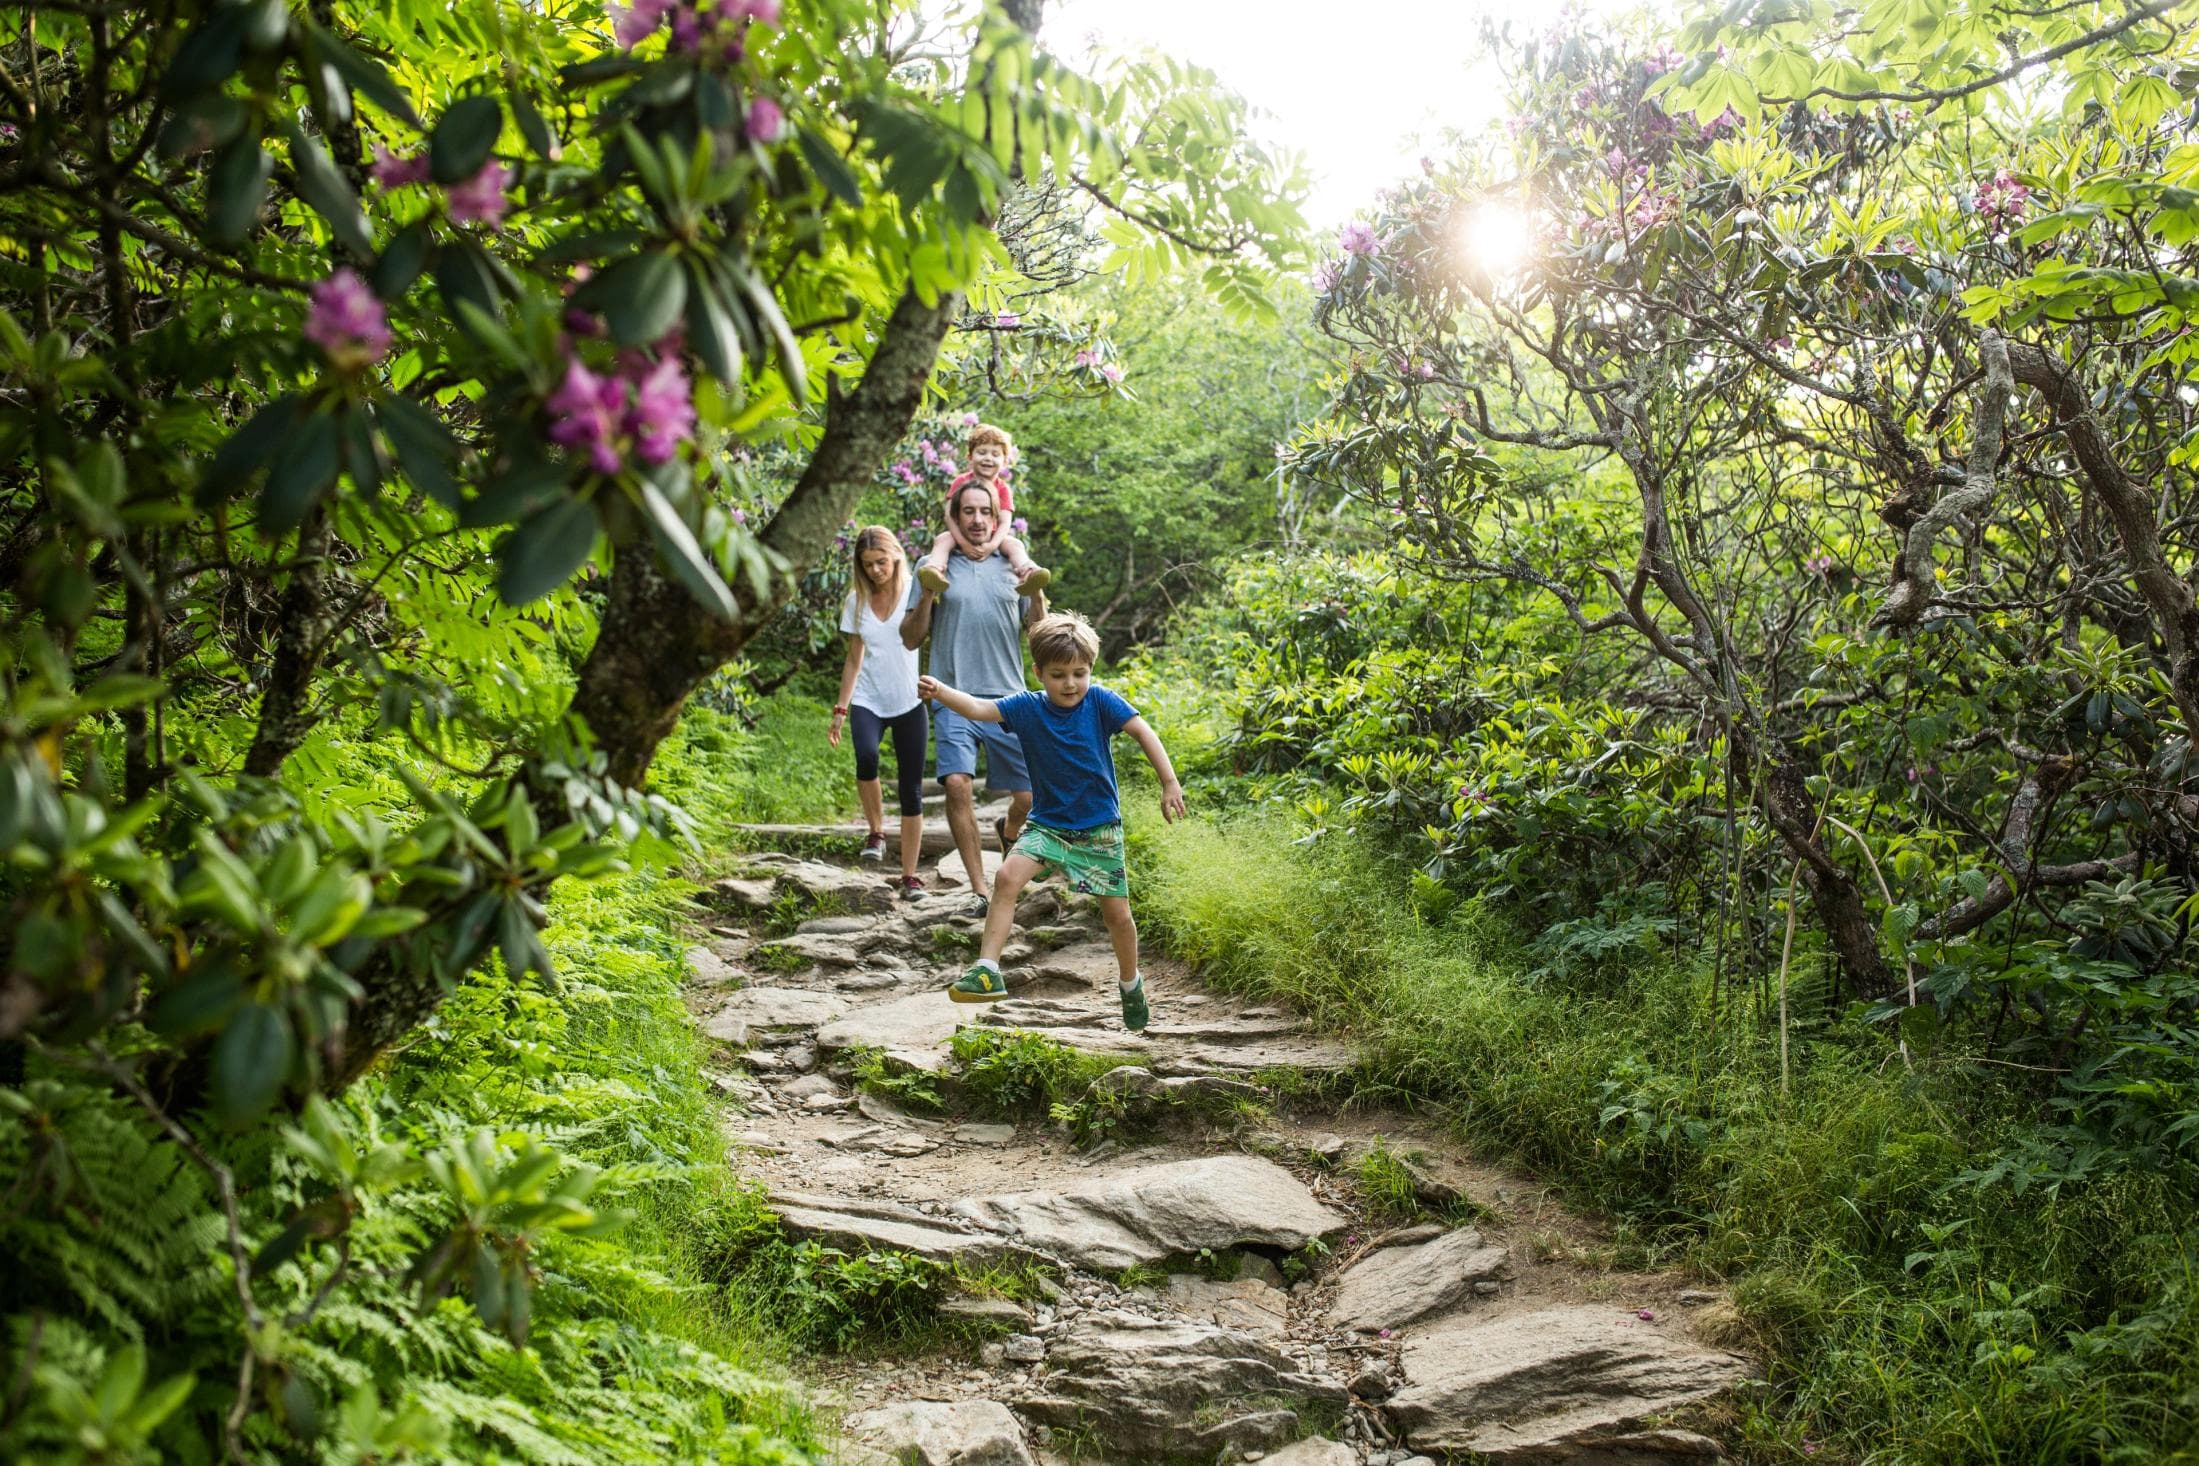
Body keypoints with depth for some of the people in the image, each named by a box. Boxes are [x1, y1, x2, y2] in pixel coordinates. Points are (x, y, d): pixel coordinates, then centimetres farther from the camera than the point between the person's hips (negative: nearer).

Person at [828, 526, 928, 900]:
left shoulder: (914, 592, -3)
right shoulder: (857, 601, 7)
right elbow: (854, 660, 13)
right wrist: (840, 709, 9)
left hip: (909, 702, -2)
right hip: (868, 701, 2)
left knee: (911, 790, -2)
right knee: (866, 757, -29)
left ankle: (910, 876, 7)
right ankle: (876, 832, -5)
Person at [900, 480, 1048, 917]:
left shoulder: (1013, 566, 11)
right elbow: (911, 639, 6)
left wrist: (1037, 594, -7)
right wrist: (926, 595, -11)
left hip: (1008, 697, 2)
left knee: (1028, 796, -1)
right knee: (957, 783, -21)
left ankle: (1008, 832, 37)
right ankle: (979, 889, -12)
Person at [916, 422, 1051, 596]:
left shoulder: (1003, 489, 0)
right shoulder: (961, 482, -3)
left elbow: (1005, 521, -11)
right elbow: (949, 514, -13)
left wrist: (992, 545, -31)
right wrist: (963, 543, -28)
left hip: (991, 537, 1)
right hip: (961, 535, -1)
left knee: (1015, 544, -26)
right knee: (942, 540, -31)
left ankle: (1027, 572, -52)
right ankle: (935, 567, -58)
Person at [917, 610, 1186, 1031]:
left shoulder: (1100, 702, -12)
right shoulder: (1027, 708, -10)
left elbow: (1143, 733, -9)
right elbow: (979, 708, -22)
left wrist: (1169, 783, -15)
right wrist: (940, 692, -40)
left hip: (1099, 828, -1)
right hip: (1048, 823, 1)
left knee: (1117, 914, 7)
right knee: (1007, 876, -24)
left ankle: (1131, 987, 34)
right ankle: (987, 971, -20)